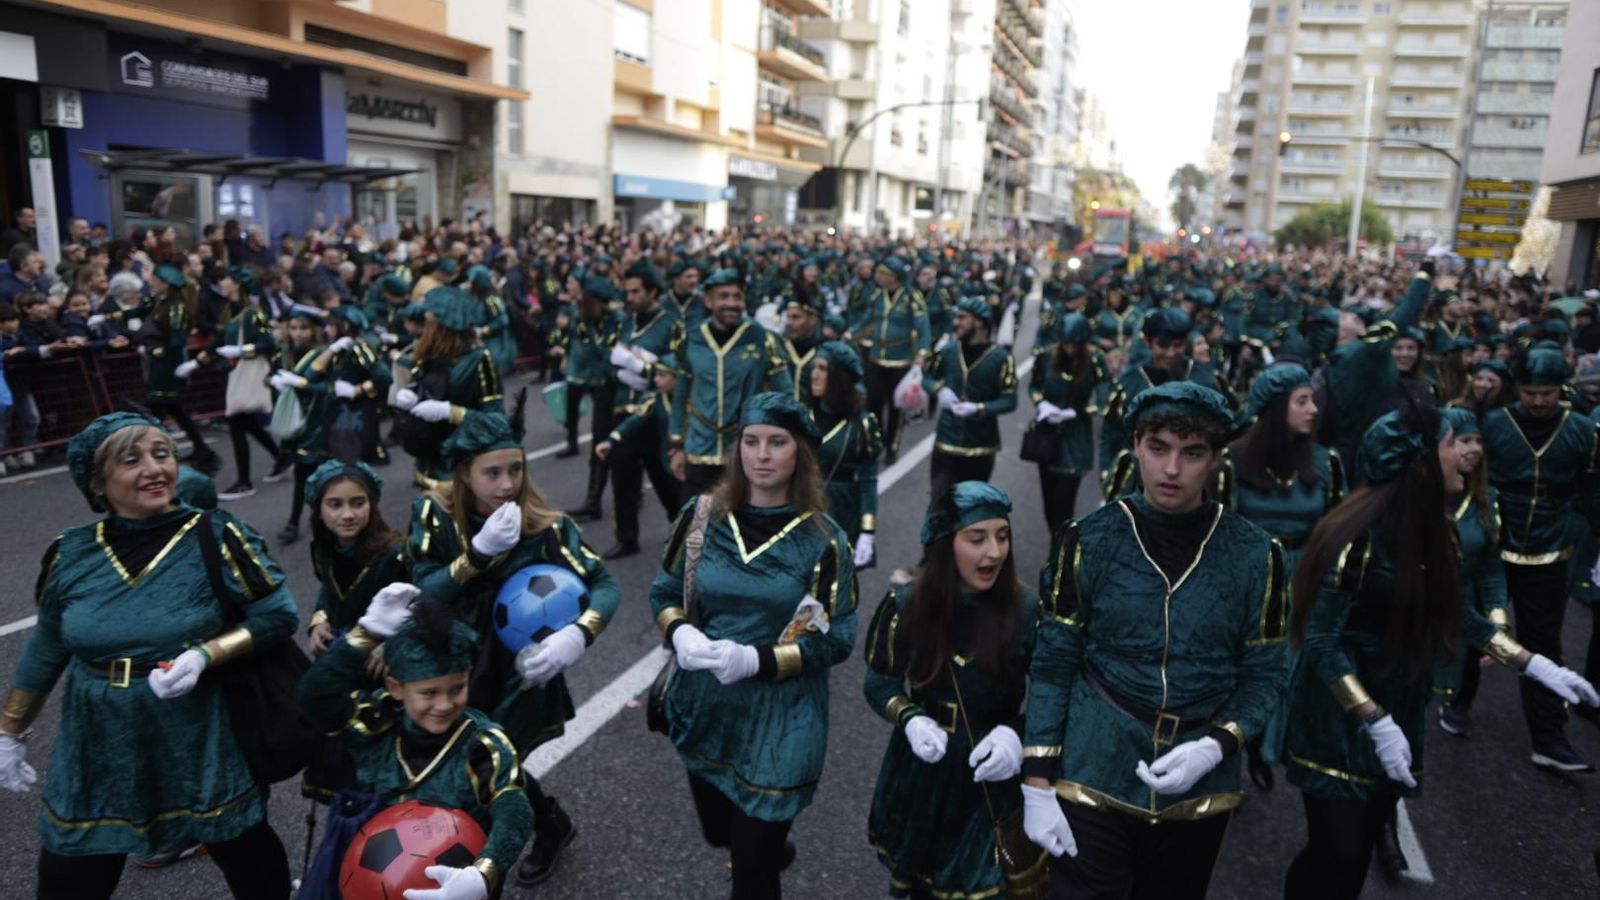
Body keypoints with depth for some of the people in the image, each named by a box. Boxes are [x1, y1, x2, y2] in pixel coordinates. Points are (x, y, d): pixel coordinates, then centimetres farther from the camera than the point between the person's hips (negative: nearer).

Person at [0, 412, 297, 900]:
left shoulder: (216, 538, -12)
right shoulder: (72, 555, -1)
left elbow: (276, 615, -9)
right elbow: (45, 651, 13)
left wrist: (204, 654, -22)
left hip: (202, 749, -2)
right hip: (95, 756, 3)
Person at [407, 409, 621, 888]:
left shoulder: (545, 525, -19)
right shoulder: (433, 514, -13)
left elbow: (606, 584, -20)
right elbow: (421, 594, -19)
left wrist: (577, 635, -39)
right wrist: (479, 551, -33)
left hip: (519, 675, -3)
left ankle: (551, 826, 33)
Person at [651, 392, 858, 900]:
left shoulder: (822, 539, -13)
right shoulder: (702, 516, -5)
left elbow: (836, 639, -11)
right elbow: (664, 592, 4)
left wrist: (756, 660, -24)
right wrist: (681, 634, -18)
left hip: (780, 720, -4)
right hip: (705, 707, 4)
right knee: (718, 833, 27)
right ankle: (774, 845, 59)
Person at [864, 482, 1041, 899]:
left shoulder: (1027, 611, -15)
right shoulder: (905, 605, -11)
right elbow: (879, 681, 1)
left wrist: (1016, 733, -22)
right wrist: (908, 718, -17)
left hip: (994, 779, -2)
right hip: (920, 773, 2)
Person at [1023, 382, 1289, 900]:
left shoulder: (1255, 555, -6)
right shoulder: (1087, 543, -9)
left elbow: (1265, 675, 1)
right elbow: (1052, 666, -5)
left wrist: (1215, 747, -16)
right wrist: (1036, 784, -8)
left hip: (1199, 794, 2)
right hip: (1092, 785, -2)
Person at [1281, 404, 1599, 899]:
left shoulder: (1430, 530, 0)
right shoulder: (1359, 536, -25)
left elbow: (1454, 613, 14)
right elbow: (1319, 642, -23)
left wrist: (1532, 663, 10)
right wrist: (1376, 723, -24)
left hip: (1399, 710, 8)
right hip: (1340, 721, -7)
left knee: (1364, 842, 17)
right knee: (1336, 849, 0)